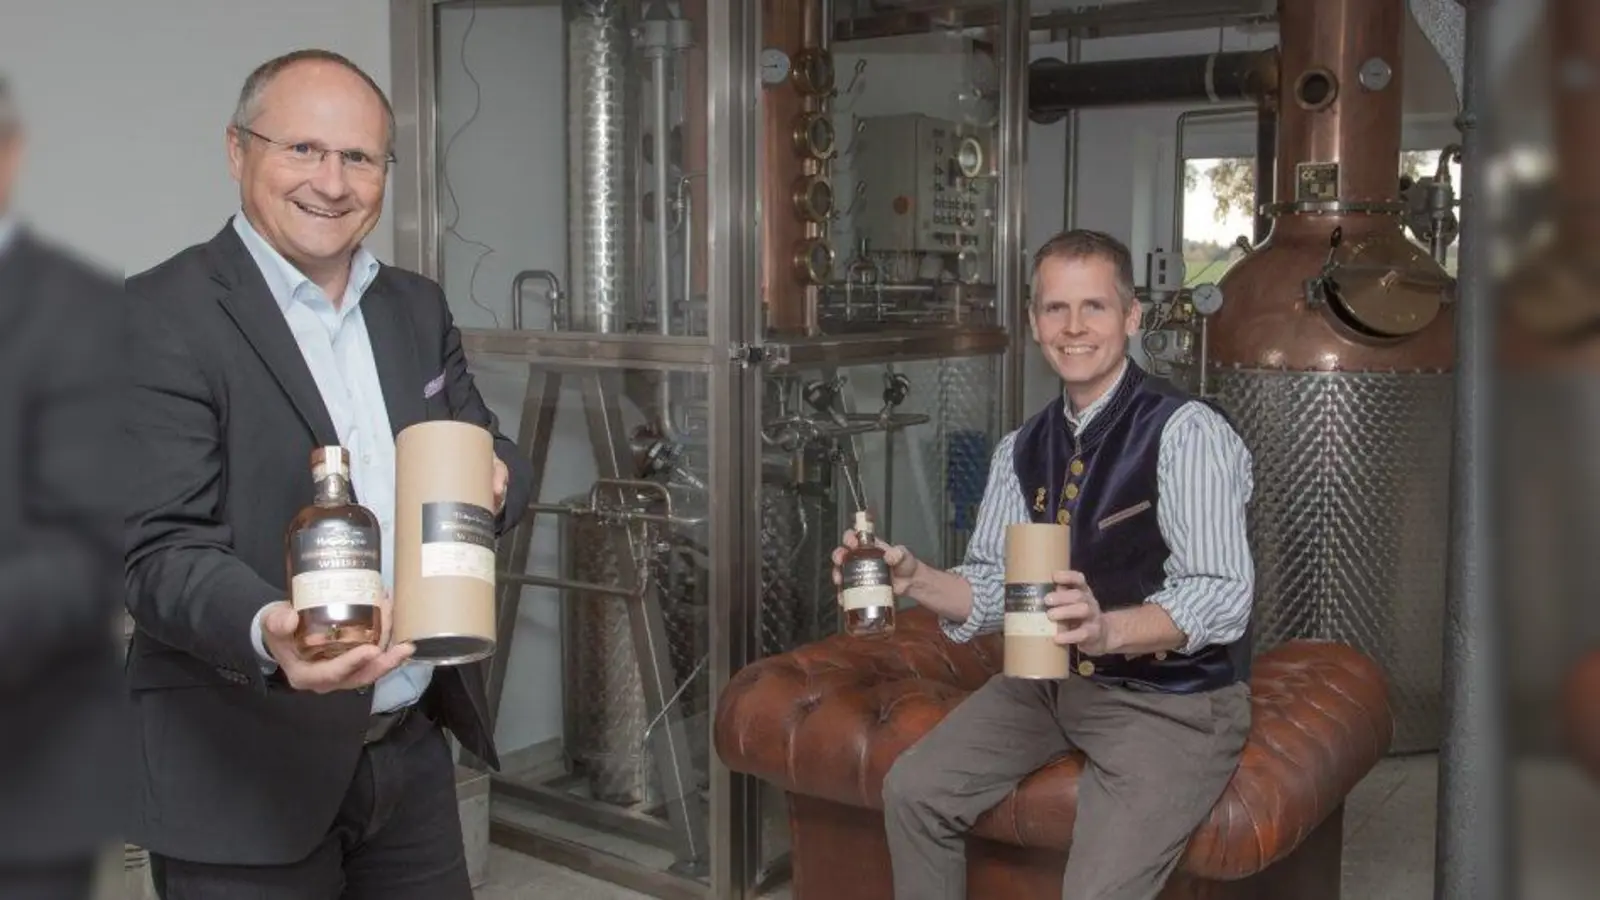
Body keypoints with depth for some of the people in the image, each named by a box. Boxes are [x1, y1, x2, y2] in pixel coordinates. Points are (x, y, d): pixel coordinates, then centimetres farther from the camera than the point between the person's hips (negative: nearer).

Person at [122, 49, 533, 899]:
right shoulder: (162, 316, -11)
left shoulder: (417, 307, 8)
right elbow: (161, 551, -17)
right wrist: (267, 633, -36)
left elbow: (492, 458, 12)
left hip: (413, 744, 6)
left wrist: (492, 481, -12)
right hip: (245, 772, -5)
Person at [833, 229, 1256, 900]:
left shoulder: (1186, 433, -17)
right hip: (1056, 680, 6)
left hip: (1174, 701, -6)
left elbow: (1220, 597, -24)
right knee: (912, 791, -4)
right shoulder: (1022, 450, 5)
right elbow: (994, 589, 4)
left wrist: (1106, 628, -42)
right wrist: (913, 579, -16)